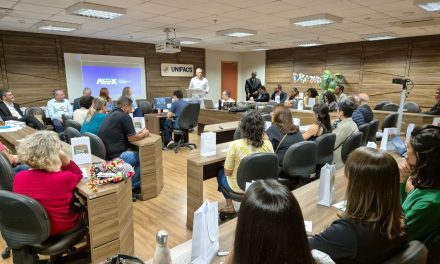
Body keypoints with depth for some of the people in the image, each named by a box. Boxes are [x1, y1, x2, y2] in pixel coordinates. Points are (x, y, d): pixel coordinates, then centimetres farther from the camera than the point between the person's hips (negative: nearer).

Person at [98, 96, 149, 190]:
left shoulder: (111, 114, 14)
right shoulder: (125, 116, -12)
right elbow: (131, 138, -7)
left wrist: (139, 132, 22)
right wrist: (144, 134, 11)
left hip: (103, 154, 9)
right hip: (113, 157, -9)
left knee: (136, 154, 23)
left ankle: (130, 182, 24)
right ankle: (132, 185, 11)